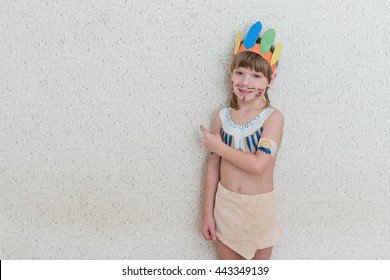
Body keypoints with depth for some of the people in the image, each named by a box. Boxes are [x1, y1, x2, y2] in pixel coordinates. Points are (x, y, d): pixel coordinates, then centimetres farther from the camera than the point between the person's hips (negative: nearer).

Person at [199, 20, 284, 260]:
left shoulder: (273, 117, -14)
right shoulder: (223, 116, -1)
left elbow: (258, 164, -27)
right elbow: (213, 167, 2)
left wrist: (219, 146, -15)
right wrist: (208, 213, 3)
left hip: (259, 207, -3)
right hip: (225, 204, 3)